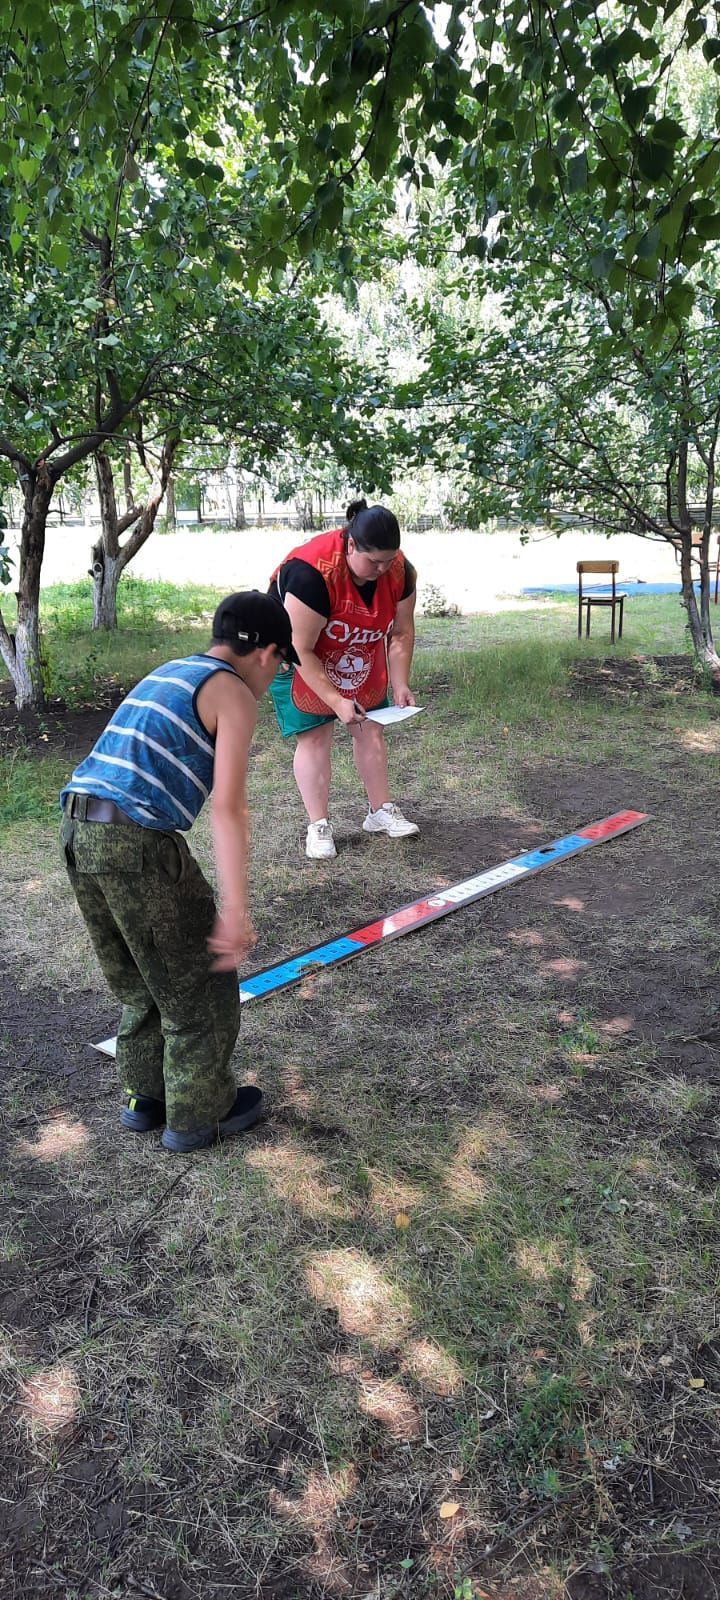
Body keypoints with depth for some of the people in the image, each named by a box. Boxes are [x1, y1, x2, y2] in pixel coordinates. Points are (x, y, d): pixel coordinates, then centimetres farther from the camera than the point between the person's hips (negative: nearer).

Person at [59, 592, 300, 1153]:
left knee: (138, 979, 24)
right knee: (197, 979, 10)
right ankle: (198, 1115, 24)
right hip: (137, 839, -8)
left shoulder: (166, 674, 23)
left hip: (78, 829, 8)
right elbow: (229, 807, -14)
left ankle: (146, 1096, 37)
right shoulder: (235, 695, -3)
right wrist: (235, 909, -17)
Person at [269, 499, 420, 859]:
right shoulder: (312, 573, -38)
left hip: (360, 658, 6)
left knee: (370, 729, 6)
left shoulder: (399, 571, -20)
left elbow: (401, 633, -8)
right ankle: (318, 826, 0)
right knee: (315, 736, -8)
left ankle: (381, 812, 18)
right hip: (299, 657, -5)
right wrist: (336, 700, -33)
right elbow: (301, 651, -33)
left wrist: (399, 684, -17)